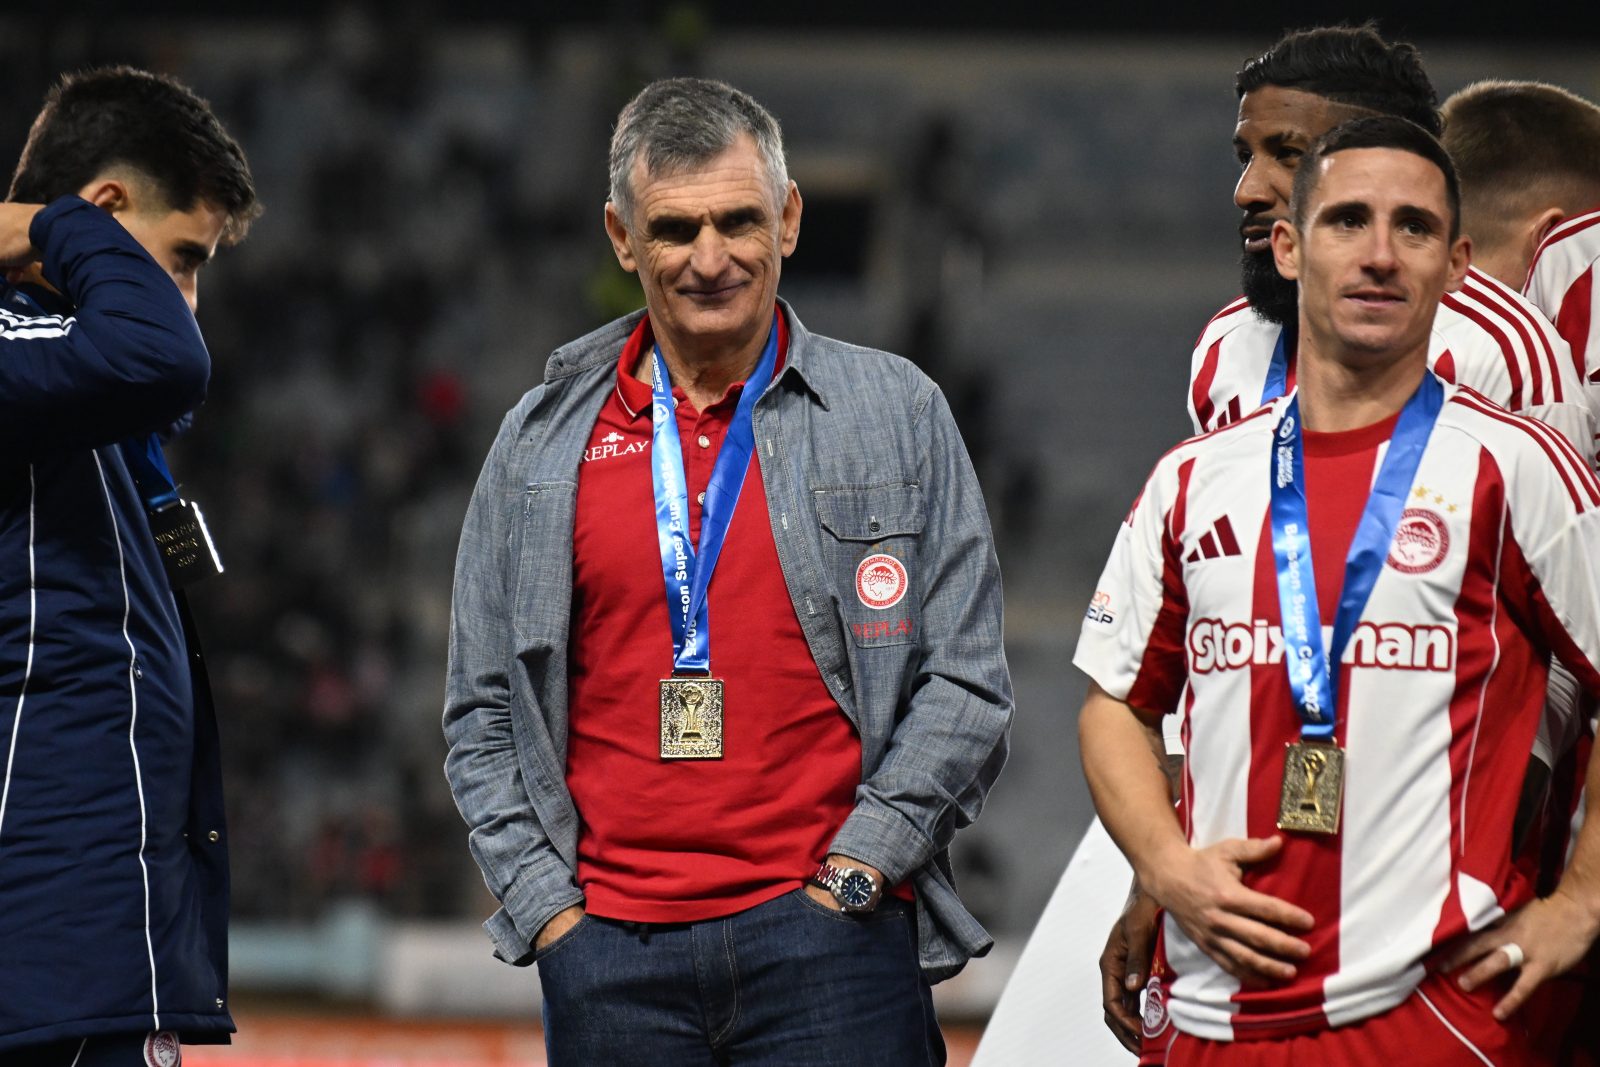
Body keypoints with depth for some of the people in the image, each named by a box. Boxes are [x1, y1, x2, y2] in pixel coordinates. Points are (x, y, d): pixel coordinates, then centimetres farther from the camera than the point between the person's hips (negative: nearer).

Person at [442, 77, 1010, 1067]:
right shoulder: (545, 441, 11)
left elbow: (965, 686, 3)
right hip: (610, 960, 2)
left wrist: (853, 874, -5)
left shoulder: (896, 412, 6)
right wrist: (547, 905, 3)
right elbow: (483, 714, 14)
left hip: (830, 943, -2)